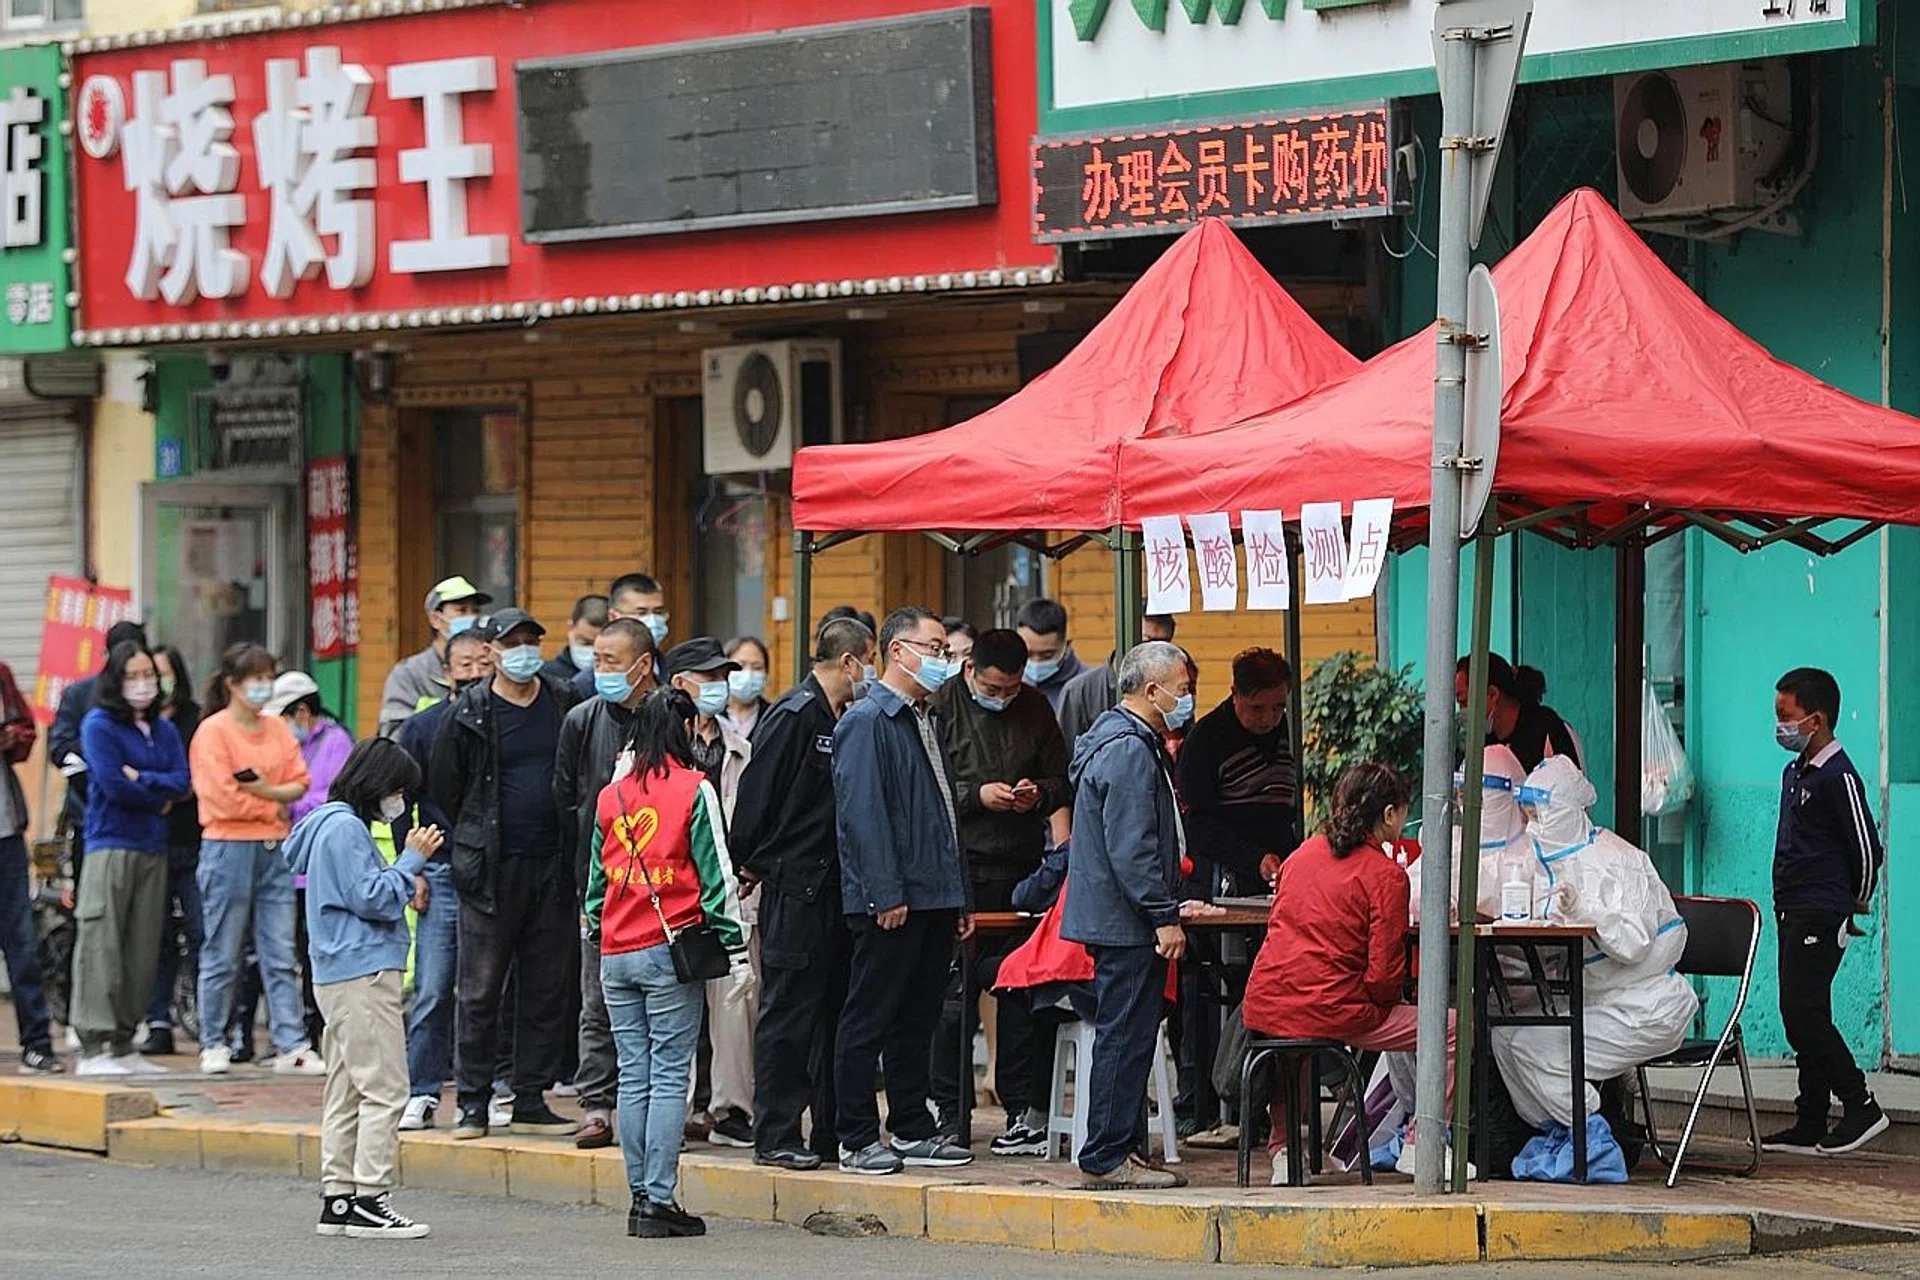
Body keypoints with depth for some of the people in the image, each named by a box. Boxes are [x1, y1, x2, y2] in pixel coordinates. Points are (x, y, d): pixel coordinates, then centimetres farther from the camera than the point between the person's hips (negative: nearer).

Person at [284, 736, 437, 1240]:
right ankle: (369, 1200, -10)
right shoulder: (345, 829, -14)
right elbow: (372, 899, -18)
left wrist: (405, 885, 10)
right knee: (384, 1090, -9)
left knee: (346, 1091, 12)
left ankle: (338, 1198, 14)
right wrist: (411, 859, -11)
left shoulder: (333, 823, 18)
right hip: (363, 976, -11)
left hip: (338, 977, 11)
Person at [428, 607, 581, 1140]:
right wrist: (479, 837, 5)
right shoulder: (470, 713, -1)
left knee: (547, 989, 5)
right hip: (491, 870, -3)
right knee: (481, 990, -1)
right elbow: (443, 787, 5)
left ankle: (531, 1101, 13)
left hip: (552, 868, 3)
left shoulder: (564, 704, 7)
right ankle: (472, 1103, 5)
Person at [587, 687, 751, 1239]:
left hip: (615, 956, 5)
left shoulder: (610, 796, 10)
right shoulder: (693, 790, -4)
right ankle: (659, 1200, -8)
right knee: (670, 1076, -4)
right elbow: (716, 874, -5)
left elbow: (596, 879, 15)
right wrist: (735, 949, -2)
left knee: (633, 1078, 8)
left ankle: (641, 1195, 10)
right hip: (669, 949, -5)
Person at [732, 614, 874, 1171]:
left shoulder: (845, 721, 14)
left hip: (834, 889, 9)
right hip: (794, 889, -9)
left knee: (833, 1011, 10)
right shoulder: (794, 716, -12)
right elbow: (756, 794, -13)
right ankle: (775, 1137, 0)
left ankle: (831, 1133, 16)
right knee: (788, 1014, -4)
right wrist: (749, 864, -9)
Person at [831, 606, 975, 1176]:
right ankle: (858, 1140, 0)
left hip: (934, 897, 9)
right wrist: (886, 894, -21)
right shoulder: (868, 720, -10)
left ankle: (913, 1131, 20)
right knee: (869, 1020, -3)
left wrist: (959, 898, 19)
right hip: (889, 904, -9)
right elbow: (862, 813, -17)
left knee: (918, 1021, 13)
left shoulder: (925, 721, 19)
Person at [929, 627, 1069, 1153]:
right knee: (955, 993, -2)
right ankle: (946, 1109, 6)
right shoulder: (940, 708, -2)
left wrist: (1038, 794, -5)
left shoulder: (1035, 708, 11)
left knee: (1022, 992, 3)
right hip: (960, 869, -3)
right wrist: (977, 796, -16)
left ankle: (1027, 1109, 7)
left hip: (1021, 869, 3)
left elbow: (1062, 783, 16)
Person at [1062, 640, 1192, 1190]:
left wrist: (1168, 904, 24)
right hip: (1126, 922, -11)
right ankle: (1108, 1157, -6)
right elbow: (1132, 846, -22)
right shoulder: (1129, 751, -17)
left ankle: (1119, 1149, 17)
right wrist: (1165, 916, -20)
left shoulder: (1130, 741, 18)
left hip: (1117, 919, 11)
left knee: (1127, 1036, 13)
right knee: (1125, 1037, -8)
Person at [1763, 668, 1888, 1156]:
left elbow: (1867, 849, -13)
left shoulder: (1838, 777, -14)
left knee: (1805, 1013, -12)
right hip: (1793, 914, 10)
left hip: (1820, 917, -10)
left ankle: (1860, 1106, -6)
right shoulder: (1795, 773, 15)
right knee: (1800, 1016, 9)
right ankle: (1810, 1124, 13)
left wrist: (1855, 905, -1)